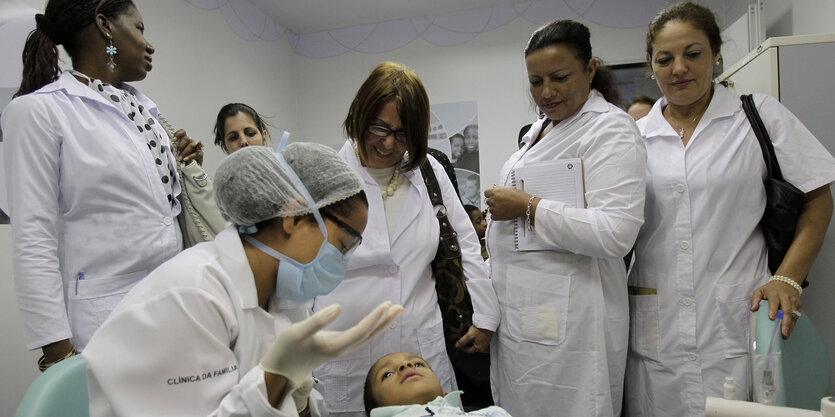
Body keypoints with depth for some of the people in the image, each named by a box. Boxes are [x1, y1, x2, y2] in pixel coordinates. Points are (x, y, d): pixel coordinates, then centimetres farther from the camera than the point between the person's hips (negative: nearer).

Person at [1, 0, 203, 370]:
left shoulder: (142, 106, 11)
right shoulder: (39, 110, -8)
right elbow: (33, 239, -12)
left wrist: (188, 170, 4)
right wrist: (56, 346, -15)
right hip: (104, 313, -6)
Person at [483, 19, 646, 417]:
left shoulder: (611, 129, -10)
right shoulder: (539, 128, 17)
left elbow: (616, 233, -23)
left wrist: (528, 208, -18)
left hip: (565, 321, -8)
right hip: (519, 311, 8)